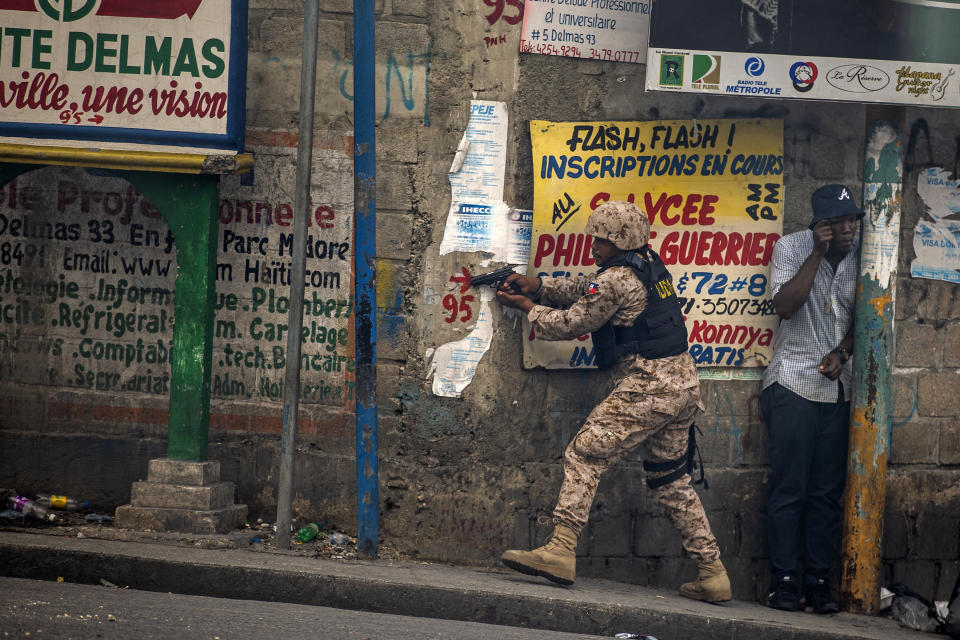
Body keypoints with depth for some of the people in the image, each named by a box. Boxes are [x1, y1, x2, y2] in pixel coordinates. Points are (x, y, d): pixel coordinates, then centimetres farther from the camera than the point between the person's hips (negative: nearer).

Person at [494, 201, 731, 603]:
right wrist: (539, 285, 17)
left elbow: (568, 325, -2)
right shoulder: (649, 264, 16)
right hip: (683, 383, 9)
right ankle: (713, 573, 15)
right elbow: (587, 288, 27)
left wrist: (528, 307, 13)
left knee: (584, 456, -9)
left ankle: (560, 551, -19)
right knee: (670, 480, 16)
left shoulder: (617, 280, -12)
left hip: (647, 387, -9)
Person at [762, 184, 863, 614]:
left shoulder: (860, 256, 6)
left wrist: (842, 353, -7)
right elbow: (784, 306, -17)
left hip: (838, 386, 4)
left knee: (828, 490, 3)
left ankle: (819, 581, 8)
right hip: (794, 382, -4)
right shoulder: (792, 248, -4)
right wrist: (818, 253, -18)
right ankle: (783, 581, 0)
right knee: (789, 488, -5)